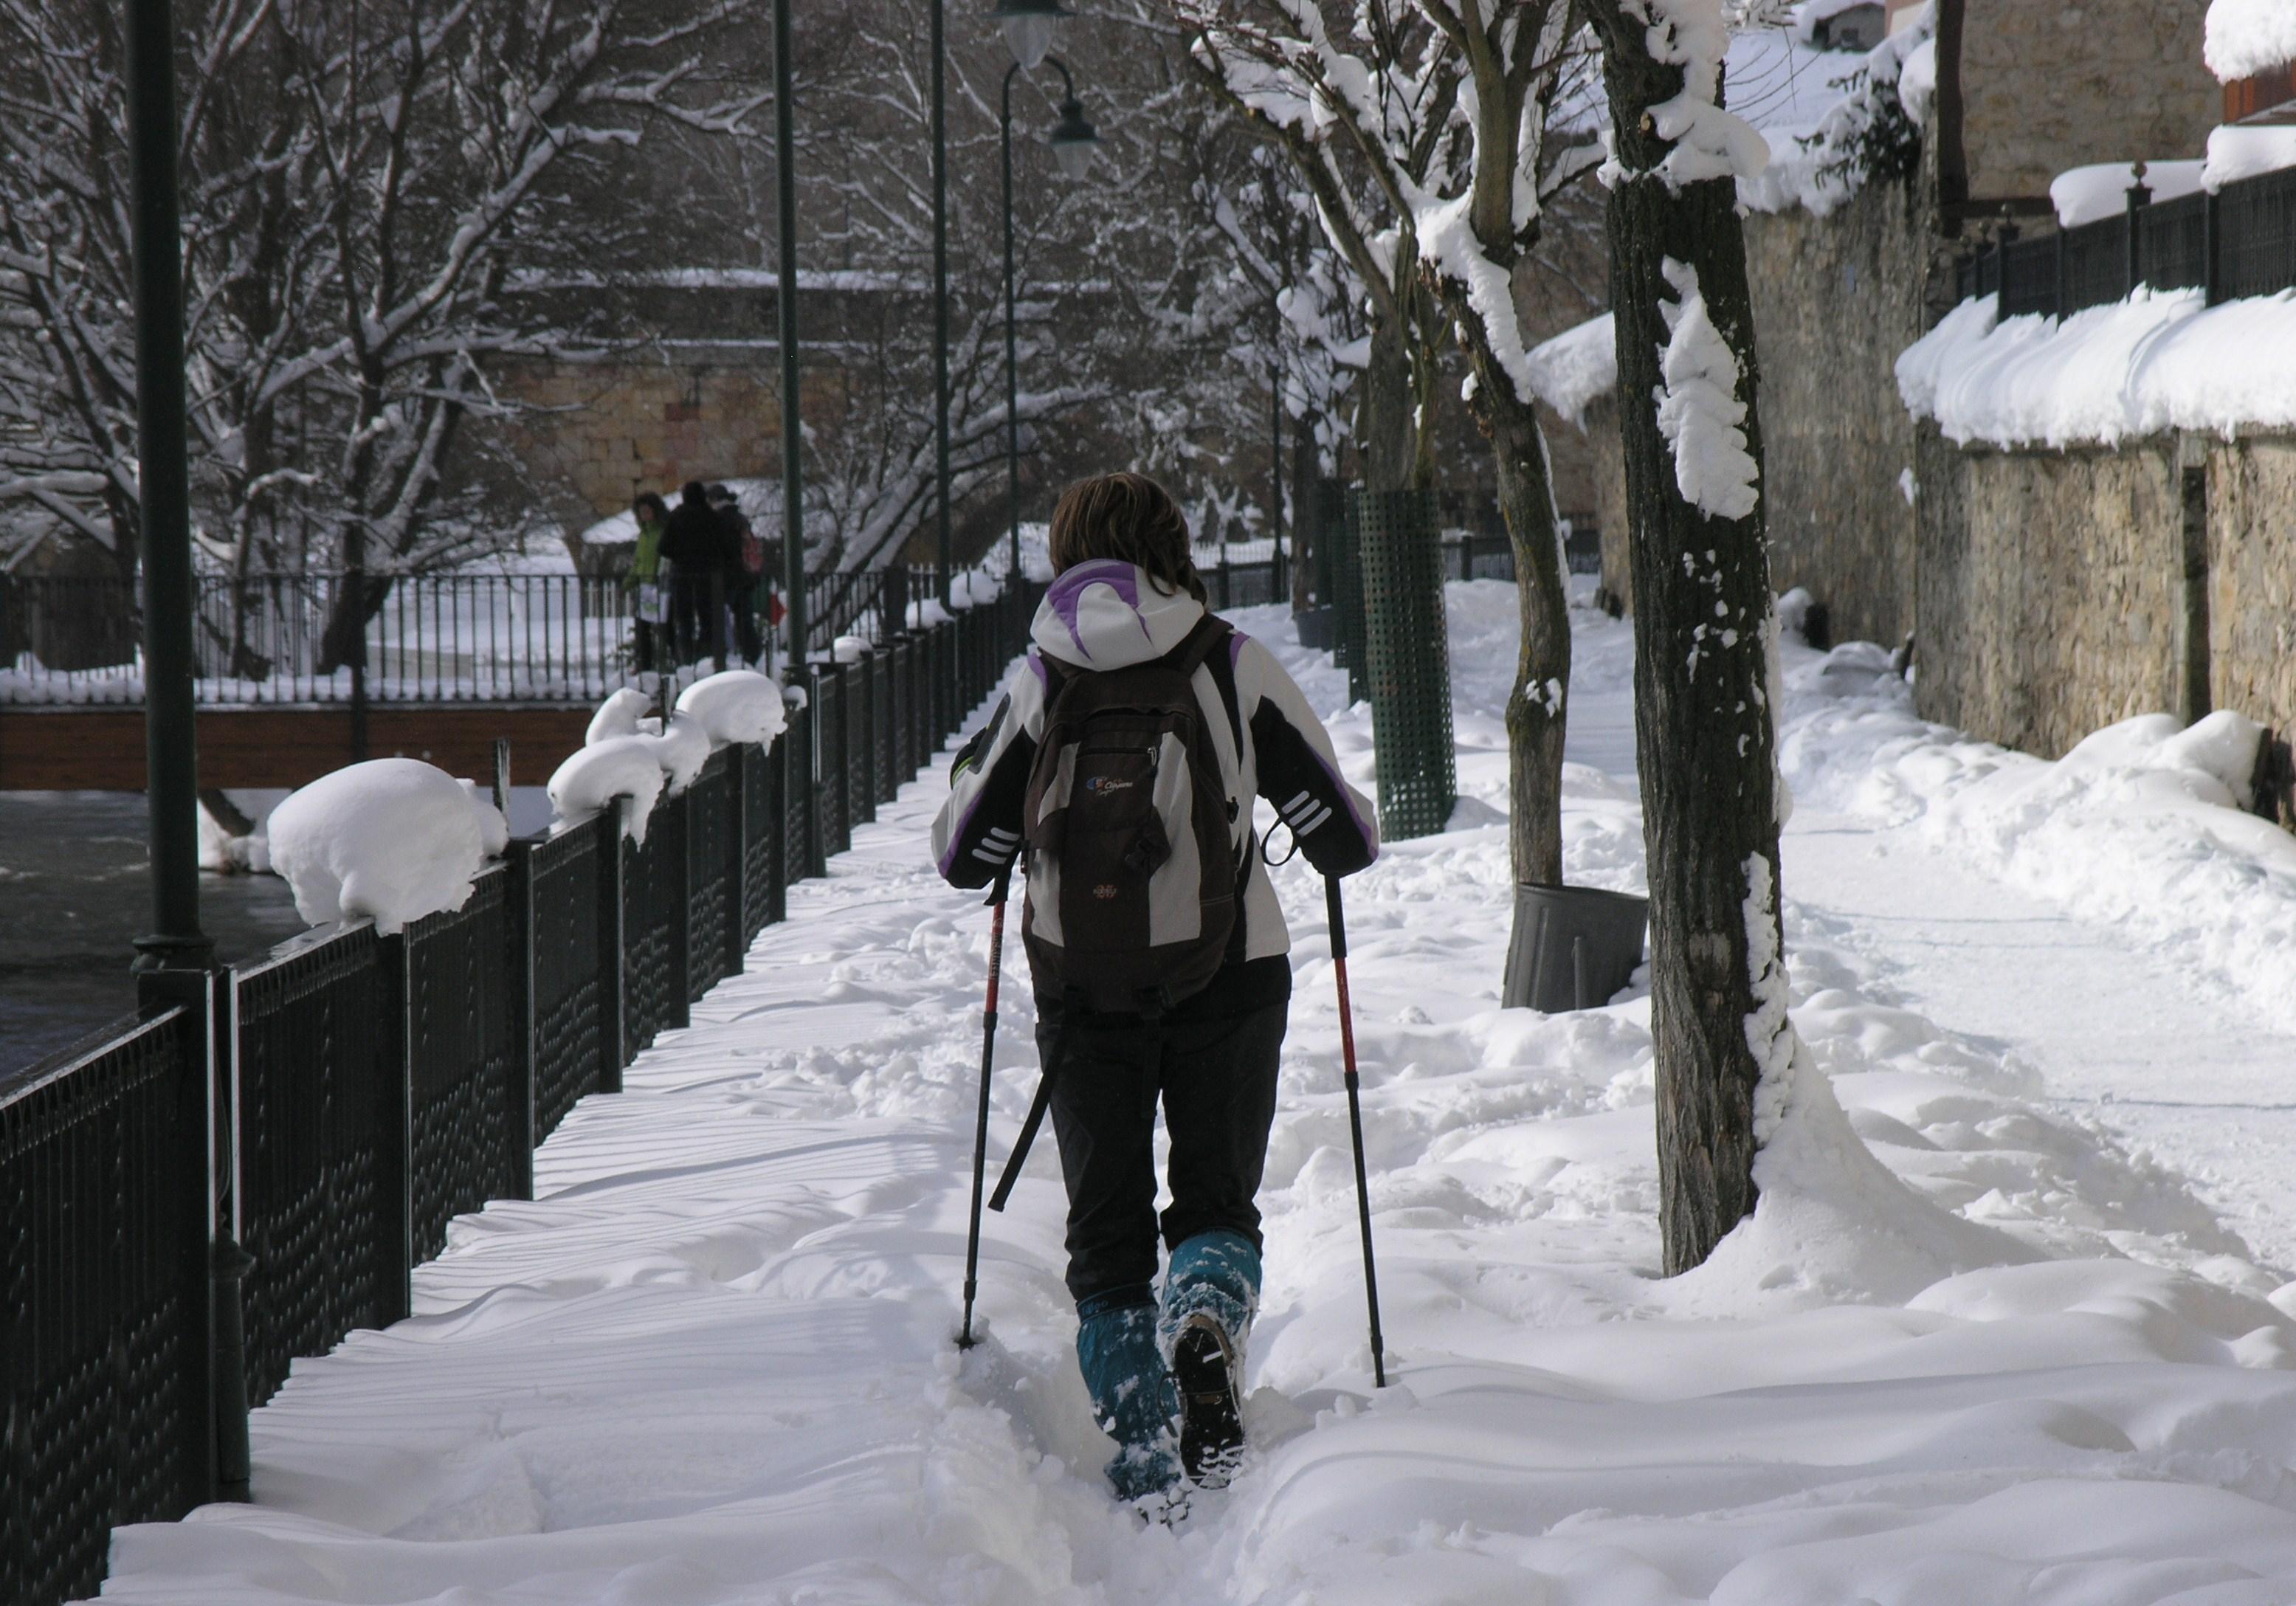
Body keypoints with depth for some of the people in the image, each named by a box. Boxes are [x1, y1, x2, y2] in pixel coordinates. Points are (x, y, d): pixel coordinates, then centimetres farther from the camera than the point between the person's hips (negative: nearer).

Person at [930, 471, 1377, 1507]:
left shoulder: (1039, 682, -1)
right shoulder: (1232, 666, -3)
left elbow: (962, 855, 4)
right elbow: (1346, 839, -2)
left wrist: (973, 773, 24)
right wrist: (1342, 839, 22)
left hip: (1083, 994, 1)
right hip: (1228, 981, -1)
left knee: (1106, 1229, 11)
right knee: (1218, 1200, 14)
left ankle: (1143, 1466, 2)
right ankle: (1208, 1321, -20)